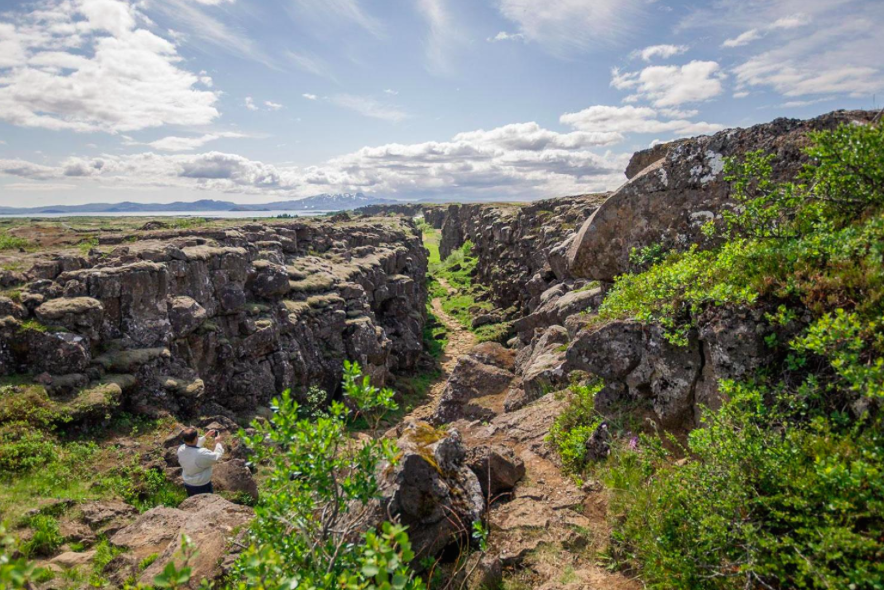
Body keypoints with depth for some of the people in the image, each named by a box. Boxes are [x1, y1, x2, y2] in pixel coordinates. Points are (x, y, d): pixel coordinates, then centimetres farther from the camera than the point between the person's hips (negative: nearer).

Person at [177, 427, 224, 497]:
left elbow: (193, 446, 7)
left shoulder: (181, 450, -15)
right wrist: (218, 442, -4)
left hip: (188, 484, 6)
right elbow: (216, 456, -17)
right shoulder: (202, 454, -36)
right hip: (202, 486, -6)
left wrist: (205, 436, 9)